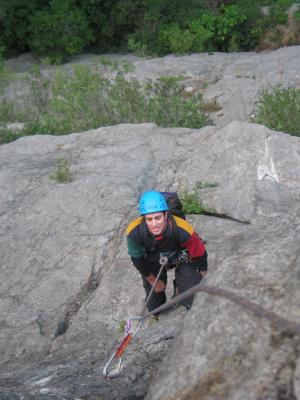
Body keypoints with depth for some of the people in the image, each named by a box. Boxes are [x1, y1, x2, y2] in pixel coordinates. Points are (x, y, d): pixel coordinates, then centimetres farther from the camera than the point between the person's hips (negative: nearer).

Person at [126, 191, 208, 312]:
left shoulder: (182, 230, -42)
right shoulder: (134, 232, -38)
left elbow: (199, 253, -22)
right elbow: (137, 259, -16)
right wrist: (153, 281, -2)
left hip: (180, 256, -1)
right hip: (154, 260, 1)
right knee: (154, 307, 6)